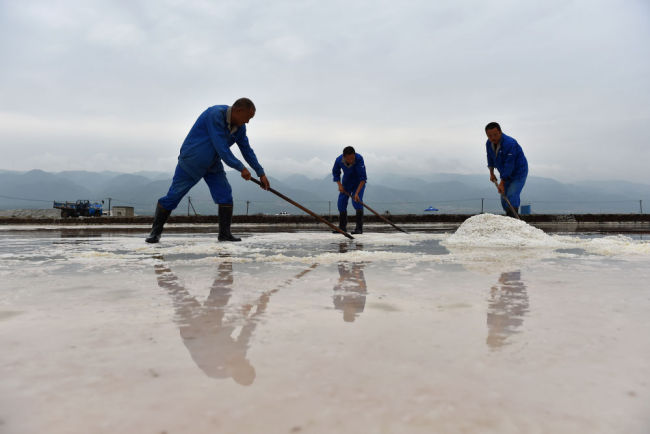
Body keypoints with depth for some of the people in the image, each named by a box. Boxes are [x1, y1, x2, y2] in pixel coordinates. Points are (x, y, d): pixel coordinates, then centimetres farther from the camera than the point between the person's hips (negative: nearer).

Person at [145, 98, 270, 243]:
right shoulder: (215, 115, -29)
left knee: (225, 194, -9)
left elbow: (247, 150, 4)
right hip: (191, 162, -6)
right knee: (173, 196, 0)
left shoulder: (240, 127, -4)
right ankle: (155, 232, 16)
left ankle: (225, 233, -1)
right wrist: (241, 168, -26)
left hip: (212, 164, 6)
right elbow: (221, 148, -32)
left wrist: (261, 173, 3)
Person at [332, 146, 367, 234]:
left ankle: (359, 228, -15)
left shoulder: (359, 158, -34)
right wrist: (339, 185, -14)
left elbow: (362, 178, -33)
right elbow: (335, 172, -1)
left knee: (357, 202, -21)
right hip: (346, 182, 4)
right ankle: (342, 227, 13)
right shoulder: (339, 160, -23)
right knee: (341, 203, -1)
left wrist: (357, 193, -39)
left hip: (359, 182, -4)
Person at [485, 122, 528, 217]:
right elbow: (490, 158, 15)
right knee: (504, 198, 7)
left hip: (519, 173, -8)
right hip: (506, 174, 8)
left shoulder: (510, 143, -29)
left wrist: (502, 183, -28)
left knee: (511, 197, -20)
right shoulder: (489, 143, -4)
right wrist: (491, 173, 15)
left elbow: (509, 165, -29)